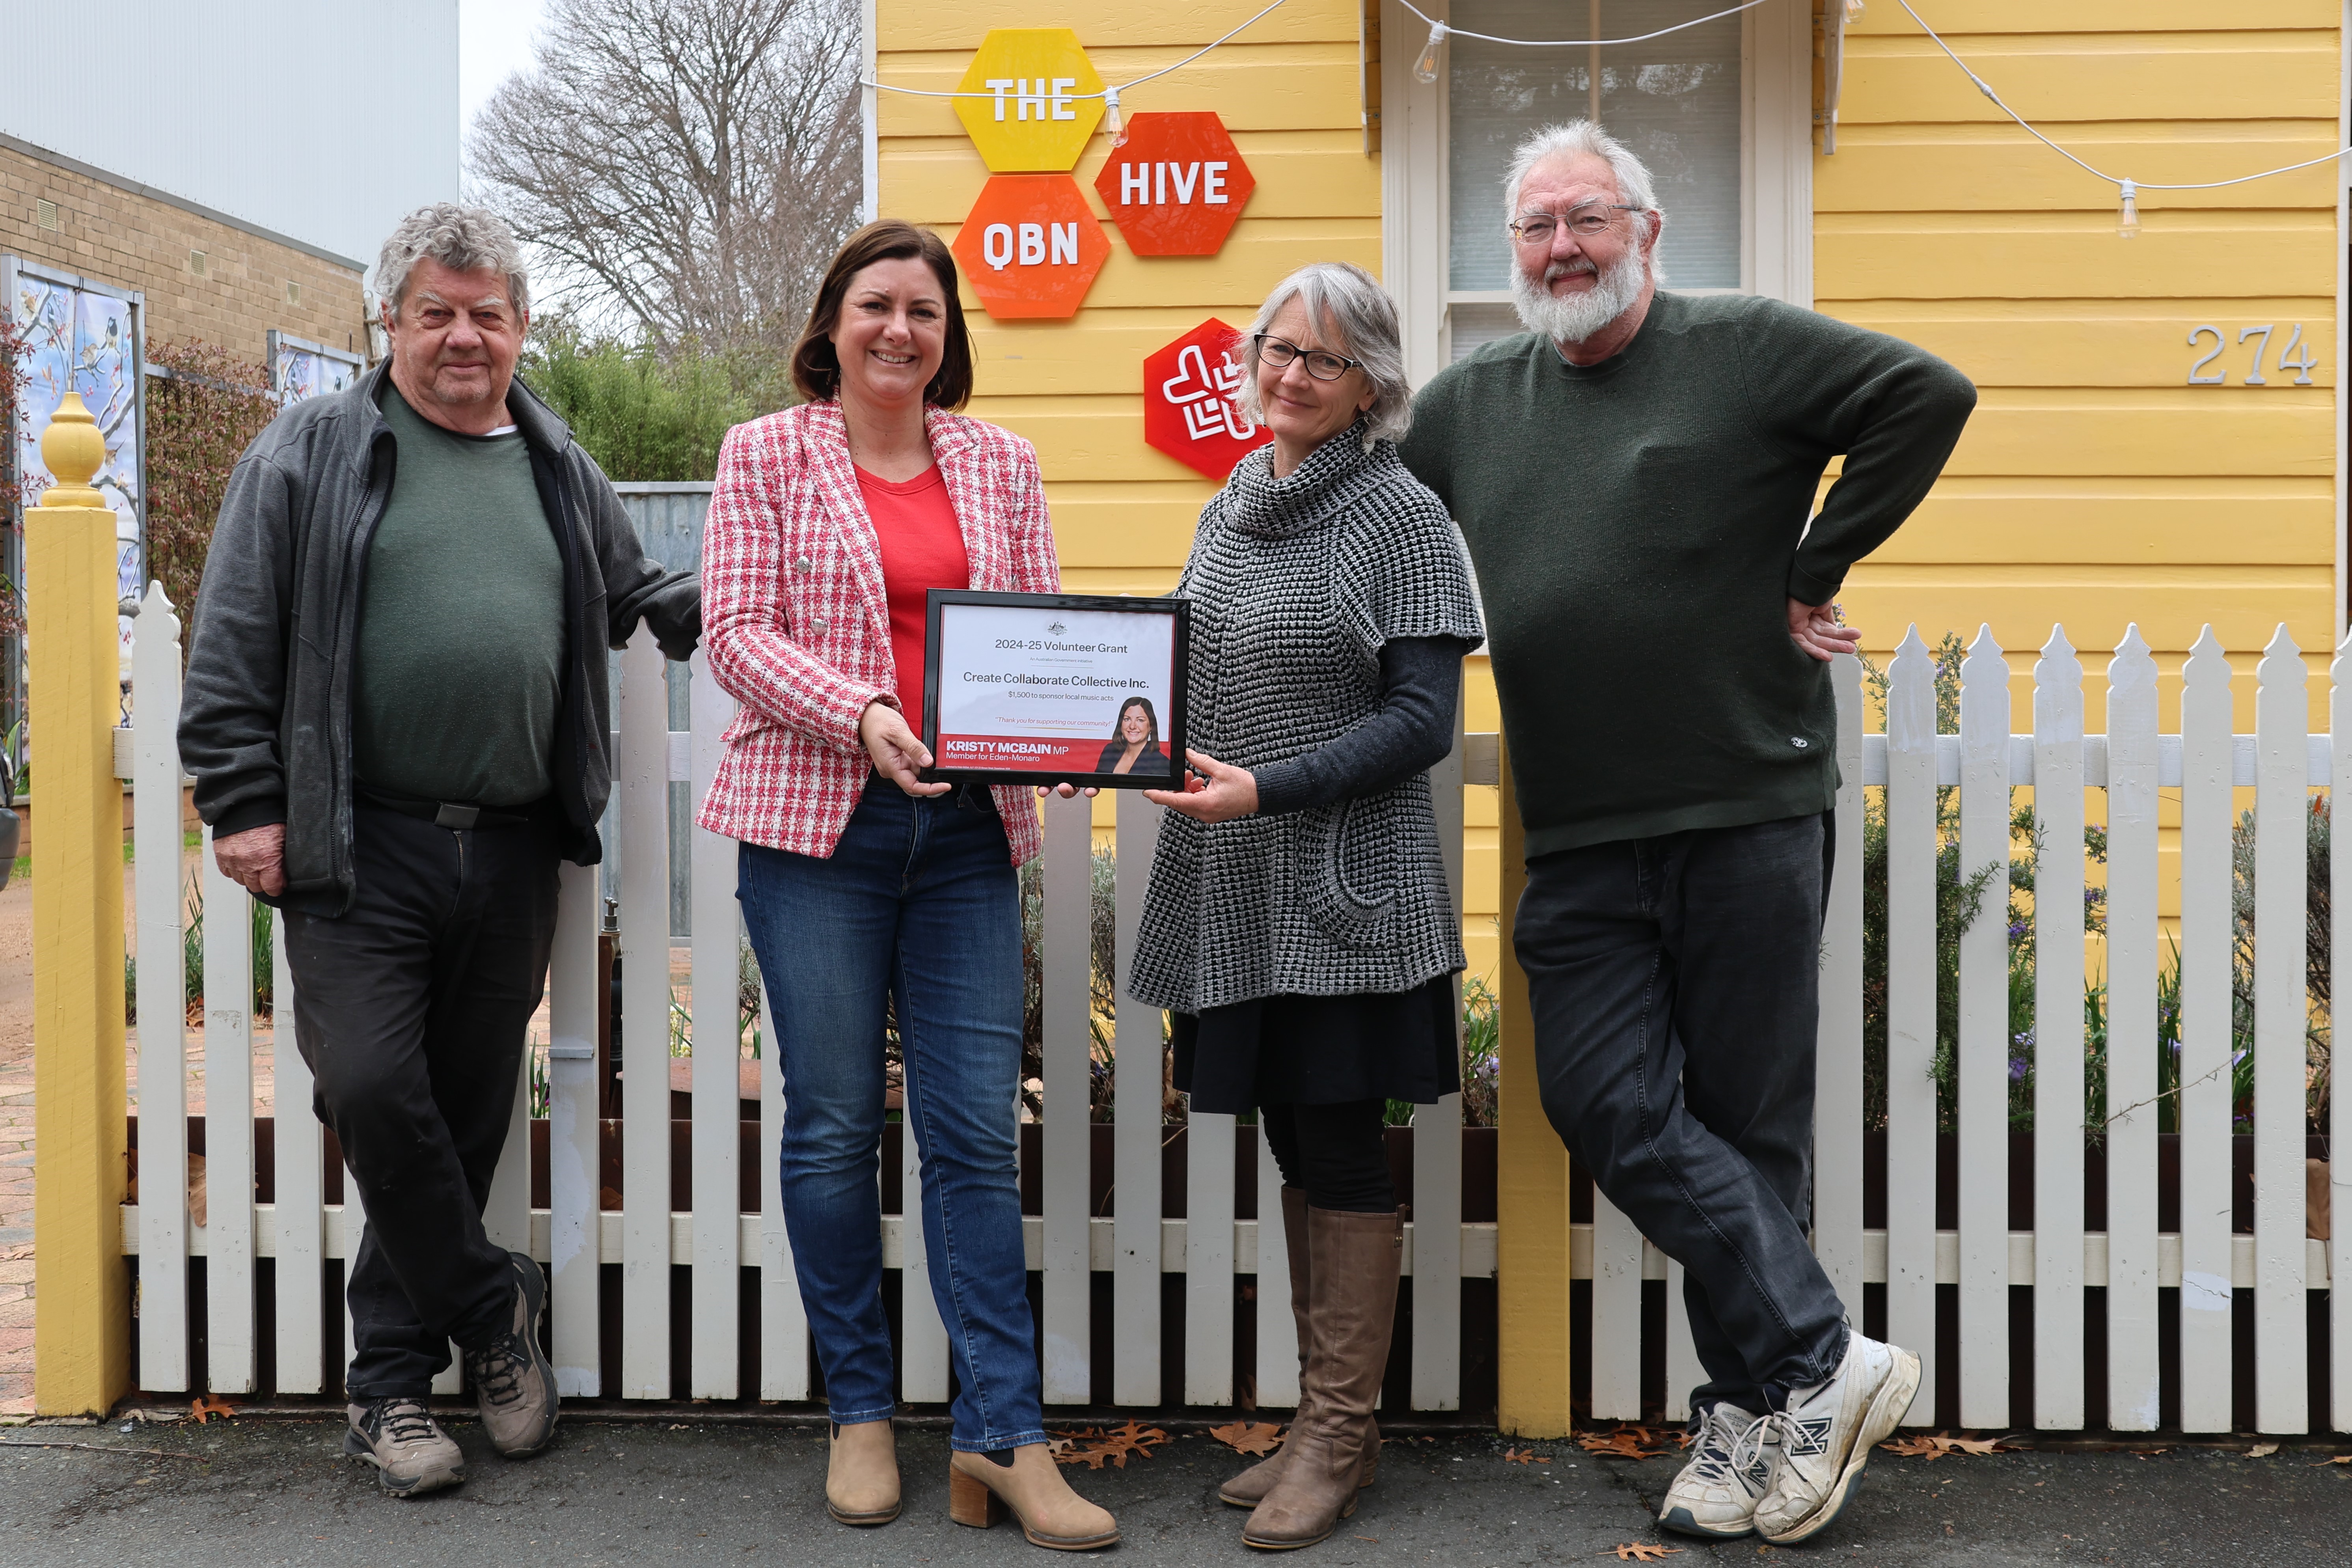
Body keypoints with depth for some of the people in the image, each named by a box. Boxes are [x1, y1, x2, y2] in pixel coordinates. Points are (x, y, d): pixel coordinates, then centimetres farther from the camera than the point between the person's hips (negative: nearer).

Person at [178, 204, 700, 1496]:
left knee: (467, 1113, 7)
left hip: (512, 854, 4)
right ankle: (492, 1307, 13)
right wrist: (243, 802, -7)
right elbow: (234, 646, -1)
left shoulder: (562, 472, 15)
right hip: (359, 850, -3)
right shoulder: (310, 455, 3)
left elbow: (640, 597, 28)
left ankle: (393, 1379, 22)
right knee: (374, 1095, -11)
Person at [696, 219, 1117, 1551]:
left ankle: (1004, 1436, 6)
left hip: (969, 829, 2)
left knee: (976, 1131, 0)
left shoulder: (1000, 462, 12)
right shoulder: (766, 456, 5)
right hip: (814, 820, -2)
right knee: (835, 1127, 4)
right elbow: (736, 632, -3)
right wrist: (861, 715, -19)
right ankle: (861, 1414, 20)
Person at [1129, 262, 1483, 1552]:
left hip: (1346, 889, -6)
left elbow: (1420, 719, -11)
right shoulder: (1227, 512, 14)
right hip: (1235, 892, 6)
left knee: (1339, 1154, 0)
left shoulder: (1400, 515, -6)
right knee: (1293, 1146, 12)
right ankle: (1320, 1422, 24)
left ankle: (1340, 1436, 13)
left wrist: (1268, 789, -20)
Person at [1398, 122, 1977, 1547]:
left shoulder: (1746, 349, 1)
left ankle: (1755, 1405, 16)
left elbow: (1931, 395, -5)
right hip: (1579, 840, 4)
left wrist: (1814, 571, -6)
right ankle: (1824, 1363, 5)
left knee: (1750, 1121, 4)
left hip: (1751, 808, -4)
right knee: (1611, 1109, -5)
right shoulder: (1469, 406, 15)